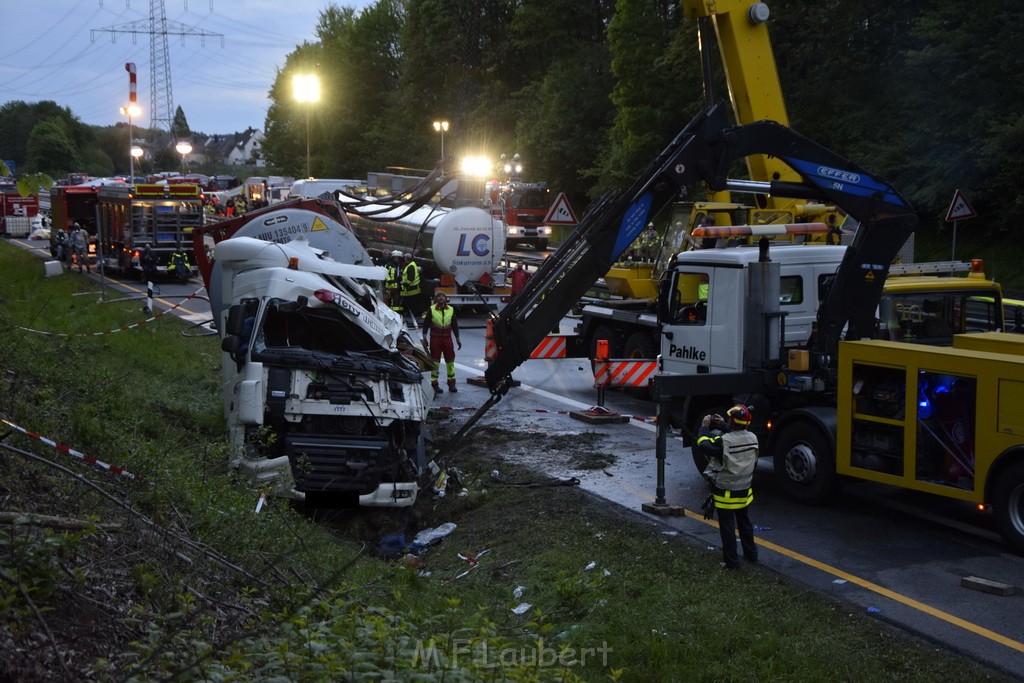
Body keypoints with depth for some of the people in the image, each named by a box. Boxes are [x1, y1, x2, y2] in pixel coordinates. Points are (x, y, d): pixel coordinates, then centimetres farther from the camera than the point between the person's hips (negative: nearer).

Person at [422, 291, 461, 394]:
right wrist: (424, 338, -7)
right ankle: (435, 384, 3)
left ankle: (451, 384, 13)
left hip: (447, 339, 3)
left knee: (450, 361, 4)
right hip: (435, 339, -3)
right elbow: (425, 324, 0)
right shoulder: (431, 310, 0)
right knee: (435, 362, -1)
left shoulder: (451, 310, 10)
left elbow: (455, 325, 15)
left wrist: (457, 339, 14)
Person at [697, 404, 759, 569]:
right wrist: (723, 427, 14)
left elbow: (704, 445, -15)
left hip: (726, 494, -6)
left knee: (727, 526, 4)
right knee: (744, 521, 24)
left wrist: (705, 426, -3)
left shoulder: (724, 441, -26)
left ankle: (731, 561, 9)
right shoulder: (752, 438, -6)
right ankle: (751, 554, 36)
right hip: (744, 491, 6)